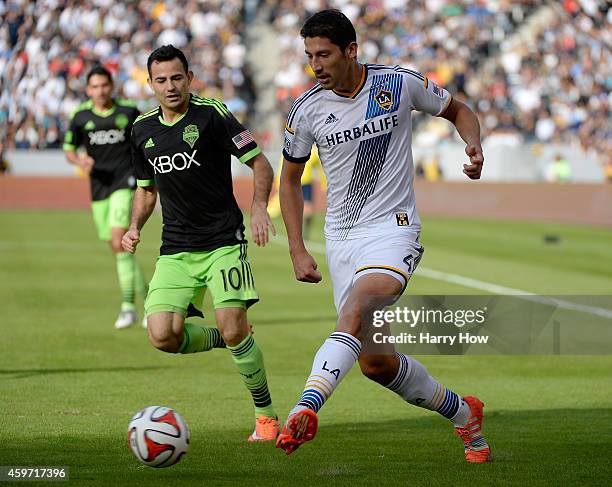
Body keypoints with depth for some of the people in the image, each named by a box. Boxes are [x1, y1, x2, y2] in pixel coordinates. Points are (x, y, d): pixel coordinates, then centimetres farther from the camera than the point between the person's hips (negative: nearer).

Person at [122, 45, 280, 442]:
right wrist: (135, 227, 6)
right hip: (175, 251, 5)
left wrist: (259, 207, -24)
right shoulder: (143, 129, 9)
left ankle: (266, 417, 4)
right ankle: (224, 338, 19)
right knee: (162, 336, -12)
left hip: (224, 242, -5)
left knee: (234, 331, -15)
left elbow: (260, 164, -7)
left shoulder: (212, 114, -8)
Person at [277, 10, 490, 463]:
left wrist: (474, 145, -11)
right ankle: (463, 413, 27)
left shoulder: (399, 84, -7)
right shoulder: (308, 109, -2)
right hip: (340, 236, 4)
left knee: (355, 314, -32)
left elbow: (458, 110, 11)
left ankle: (306, 408, -46)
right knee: (375, 362, 6)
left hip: (393, 227, -4)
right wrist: (298, 251, 4)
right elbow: (290, 179, 12)